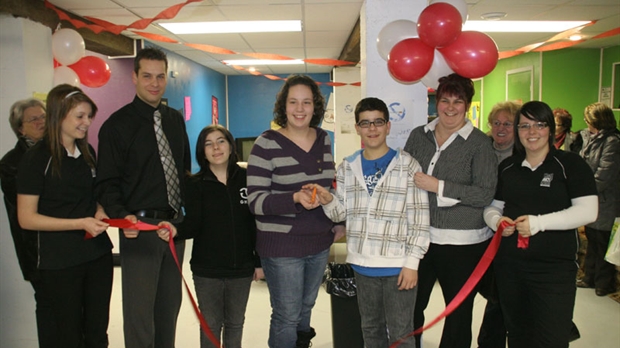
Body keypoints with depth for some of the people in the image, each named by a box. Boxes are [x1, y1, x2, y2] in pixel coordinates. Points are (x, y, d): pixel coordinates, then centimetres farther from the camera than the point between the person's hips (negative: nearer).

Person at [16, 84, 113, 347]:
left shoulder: (88, 152, 7)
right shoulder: (37, 158, -11)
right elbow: (26, 218, -13)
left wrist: (100, 213, -1)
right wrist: (81, 223, -20)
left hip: (98, 254, 6)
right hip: (59, 264, -5)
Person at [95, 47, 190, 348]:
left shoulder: (176, 120, 11)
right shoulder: (117, 125, -6)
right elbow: (107, 183, -8)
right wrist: (122, 216, -25)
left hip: (175, 225, 6)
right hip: (139, 227, -5)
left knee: (170, 306, 16)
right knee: (139, 311, 1)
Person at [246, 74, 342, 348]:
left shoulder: (323, 140, 4)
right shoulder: (267, 144, -13)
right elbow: (255, 201, -16)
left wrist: (338, 223, 12)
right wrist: (295, 198, -31)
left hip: (320, 242, 5)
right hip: (282, 246, -5)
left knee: (306, 308, 21)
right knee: (288, 316, 6)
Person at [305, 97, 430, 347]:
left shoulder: (407, 166, -7)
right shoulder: (347, 167, 5)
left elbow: (420, 219, -8)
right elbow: (342, 214, 7)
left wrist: (412, 262, -12)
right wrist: (328, 201, -14)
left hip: (398, 266, -4)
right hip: (362, 265, 4)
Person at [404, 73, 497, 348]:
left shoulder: (479, 143, -6)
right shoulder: (418, 135, 6)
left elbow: (485, 194, -14)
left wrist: (437, 186, -20)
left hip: (462, 243, -3)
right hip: (420, 236, 4)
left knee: (459, 311, 12)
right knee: (410, 306, 12)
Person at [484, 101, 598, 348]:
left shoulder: (570, 164, -4)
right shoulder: (507, 168, 9)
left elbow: (587, 211, -12)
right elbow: (491, 206, 14)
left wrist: (539, 222, -21)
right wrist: (496, 221, -9)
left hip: (554, 269, -4)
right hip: (509, 266, 5)